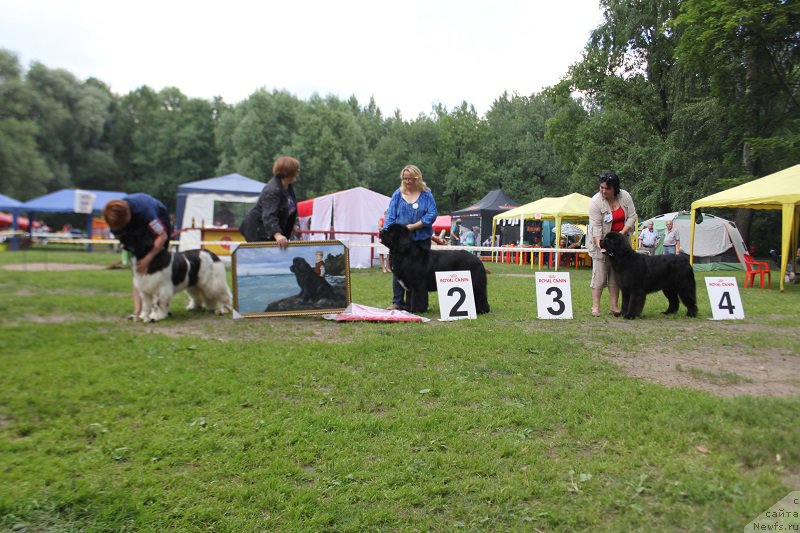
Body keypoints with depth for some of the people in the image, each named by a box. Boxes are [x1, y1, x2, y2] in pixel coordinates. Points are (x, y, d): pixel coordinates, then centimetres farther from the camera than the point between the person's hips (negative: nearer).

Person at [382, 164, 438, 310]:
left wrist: (414, 226, -15)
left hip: (421, 240, -1)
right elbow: (390, 216, 2)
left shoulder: (426, 194, 1)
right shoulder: (398, 194, 4)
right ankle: (397, 302, 10)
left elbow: (432, 214, -7)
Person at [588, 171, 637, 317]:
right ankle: (595, 307, -2)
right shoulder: (596, 201, -17)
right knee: (599, 275, -5)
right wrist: (599, 244, -30)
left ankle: (614, 306, 11)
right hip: (601, 241, -3)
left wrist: (622, 233, -16)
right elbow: (596, 226, -20)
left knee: (616, 275, 6)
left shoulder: (625, 196, -6)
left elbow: (632, 216, -3)